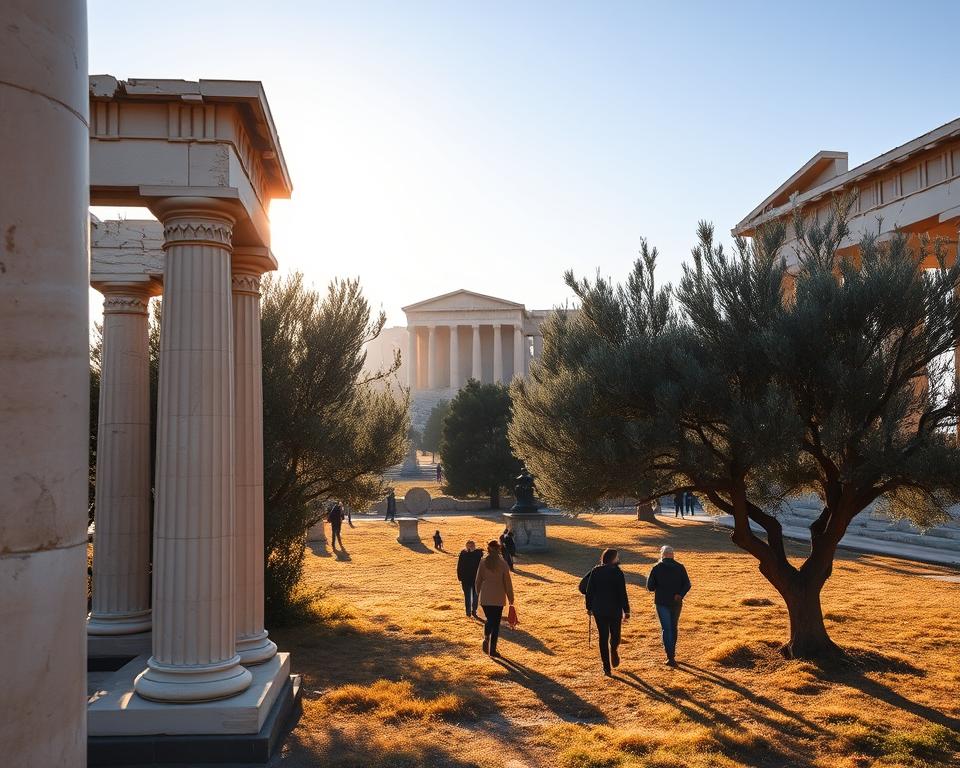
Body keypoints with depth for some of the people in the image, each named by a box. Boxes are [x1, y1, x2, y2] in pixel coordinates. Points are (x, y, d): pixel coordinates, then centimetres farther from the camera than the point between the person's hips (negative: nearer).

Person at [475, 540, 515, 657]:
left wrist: (478, 594, 18)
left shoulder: (483, 562, -3)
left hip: (485, 597, 2)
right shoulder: (503, 563, -7)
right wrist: (510, 598, 5)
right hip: (498, 598, -2)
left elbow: (478, 580, 3)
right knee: (496, 623, 7)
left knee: (489, 620, 18)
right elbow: (507, 582, -5)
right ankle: (492, 649, 6)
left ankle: (486, 638, -8)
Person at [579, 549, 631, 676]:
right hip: (615, 609, -3)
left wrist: (589, 607, 11)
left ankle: (606, 667, 6)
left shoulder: (595, 571, 0)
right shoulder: (617, 572, -9)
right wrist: (626, 610, -3)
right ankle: (614, 649, -8)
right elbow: (622, 594, -9)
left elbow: (588, 590, 2)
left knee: (603, 637, 8)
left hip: (599, 609, 3)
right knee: (615, 633, 18)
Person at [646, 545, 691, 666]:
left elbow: (650, 587, -5)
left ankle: (671, 657, -9)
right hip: (676, 603, 3)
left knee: (666, 629, 0)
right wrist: (680, 595, -16)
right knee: (673, 627, 19)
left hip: (662, 603, -3)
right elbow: (687, 585, -9)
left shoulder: (657, 568, -7)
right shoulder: (680, 568, -1)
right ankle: (672, 653, 31)